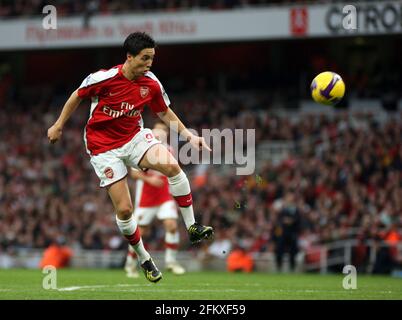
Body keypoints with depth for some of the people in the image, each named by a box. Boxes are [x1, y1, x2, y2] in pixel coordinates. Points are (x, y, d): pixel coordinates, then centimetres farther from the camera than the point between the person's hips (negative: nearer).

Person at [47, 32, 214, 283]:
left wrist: (189, 135, -1)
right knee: (124, 210, -8)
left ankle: (192, 228, -15)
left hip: (134, 136, 3)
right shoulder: (104, 78, -20)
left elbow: (165, 113, 9)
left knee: (173, 167, -26)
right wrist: (59, 126, 7)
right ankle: (144, 260, 14)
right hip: (103, 146, -3)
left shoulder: (151, 84, -9)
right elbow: (77, 96, -2)